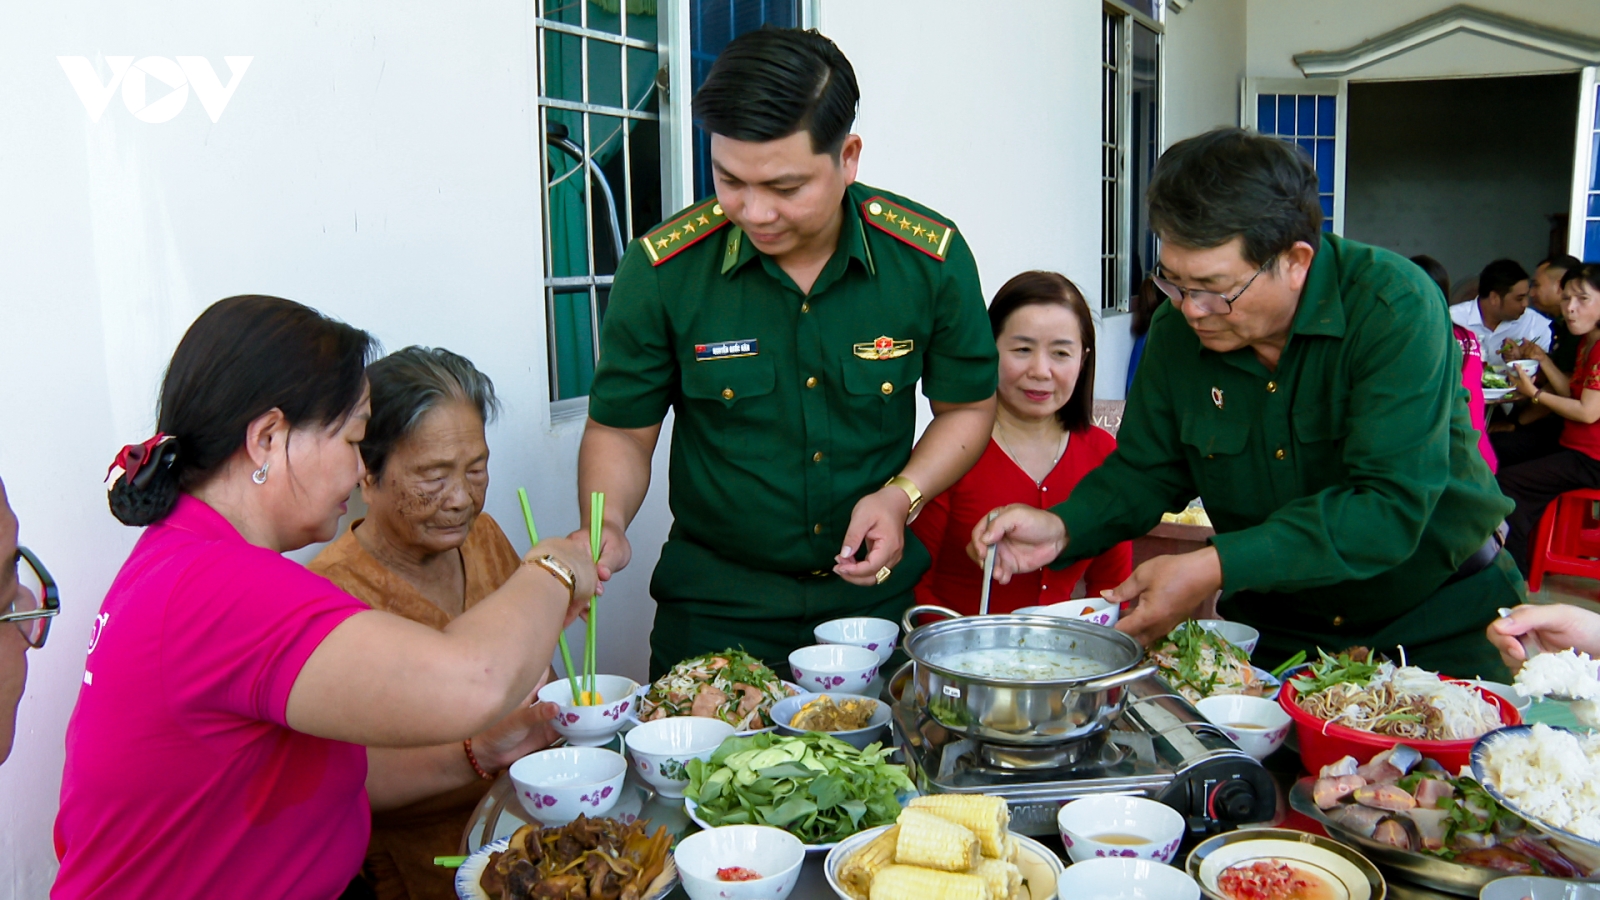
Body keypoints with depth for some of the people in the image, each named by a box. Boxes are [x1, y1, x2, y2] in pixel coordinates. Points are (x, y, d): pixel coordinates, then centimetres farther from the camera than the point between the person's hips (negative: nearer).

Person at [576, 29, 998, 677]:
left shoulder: (931, 258, -11)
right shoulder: (661, 270, -14)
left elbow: (967, 408, 2)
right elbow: (620, 430, -3)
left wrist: (902, 496, -14)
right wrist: (605, 527, -22)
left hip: (878, 595, 2)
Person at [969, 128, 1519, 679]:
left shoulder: (1394, 309, -22)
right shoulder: (1178, 328, -6)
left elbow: (1390, 509, -29)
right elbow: (1146, 469, 4)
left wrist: (1215, 569, -36)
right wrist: (1062, 528, -16)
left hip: (1441, 623, -3)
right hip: (1277, 630, 4)